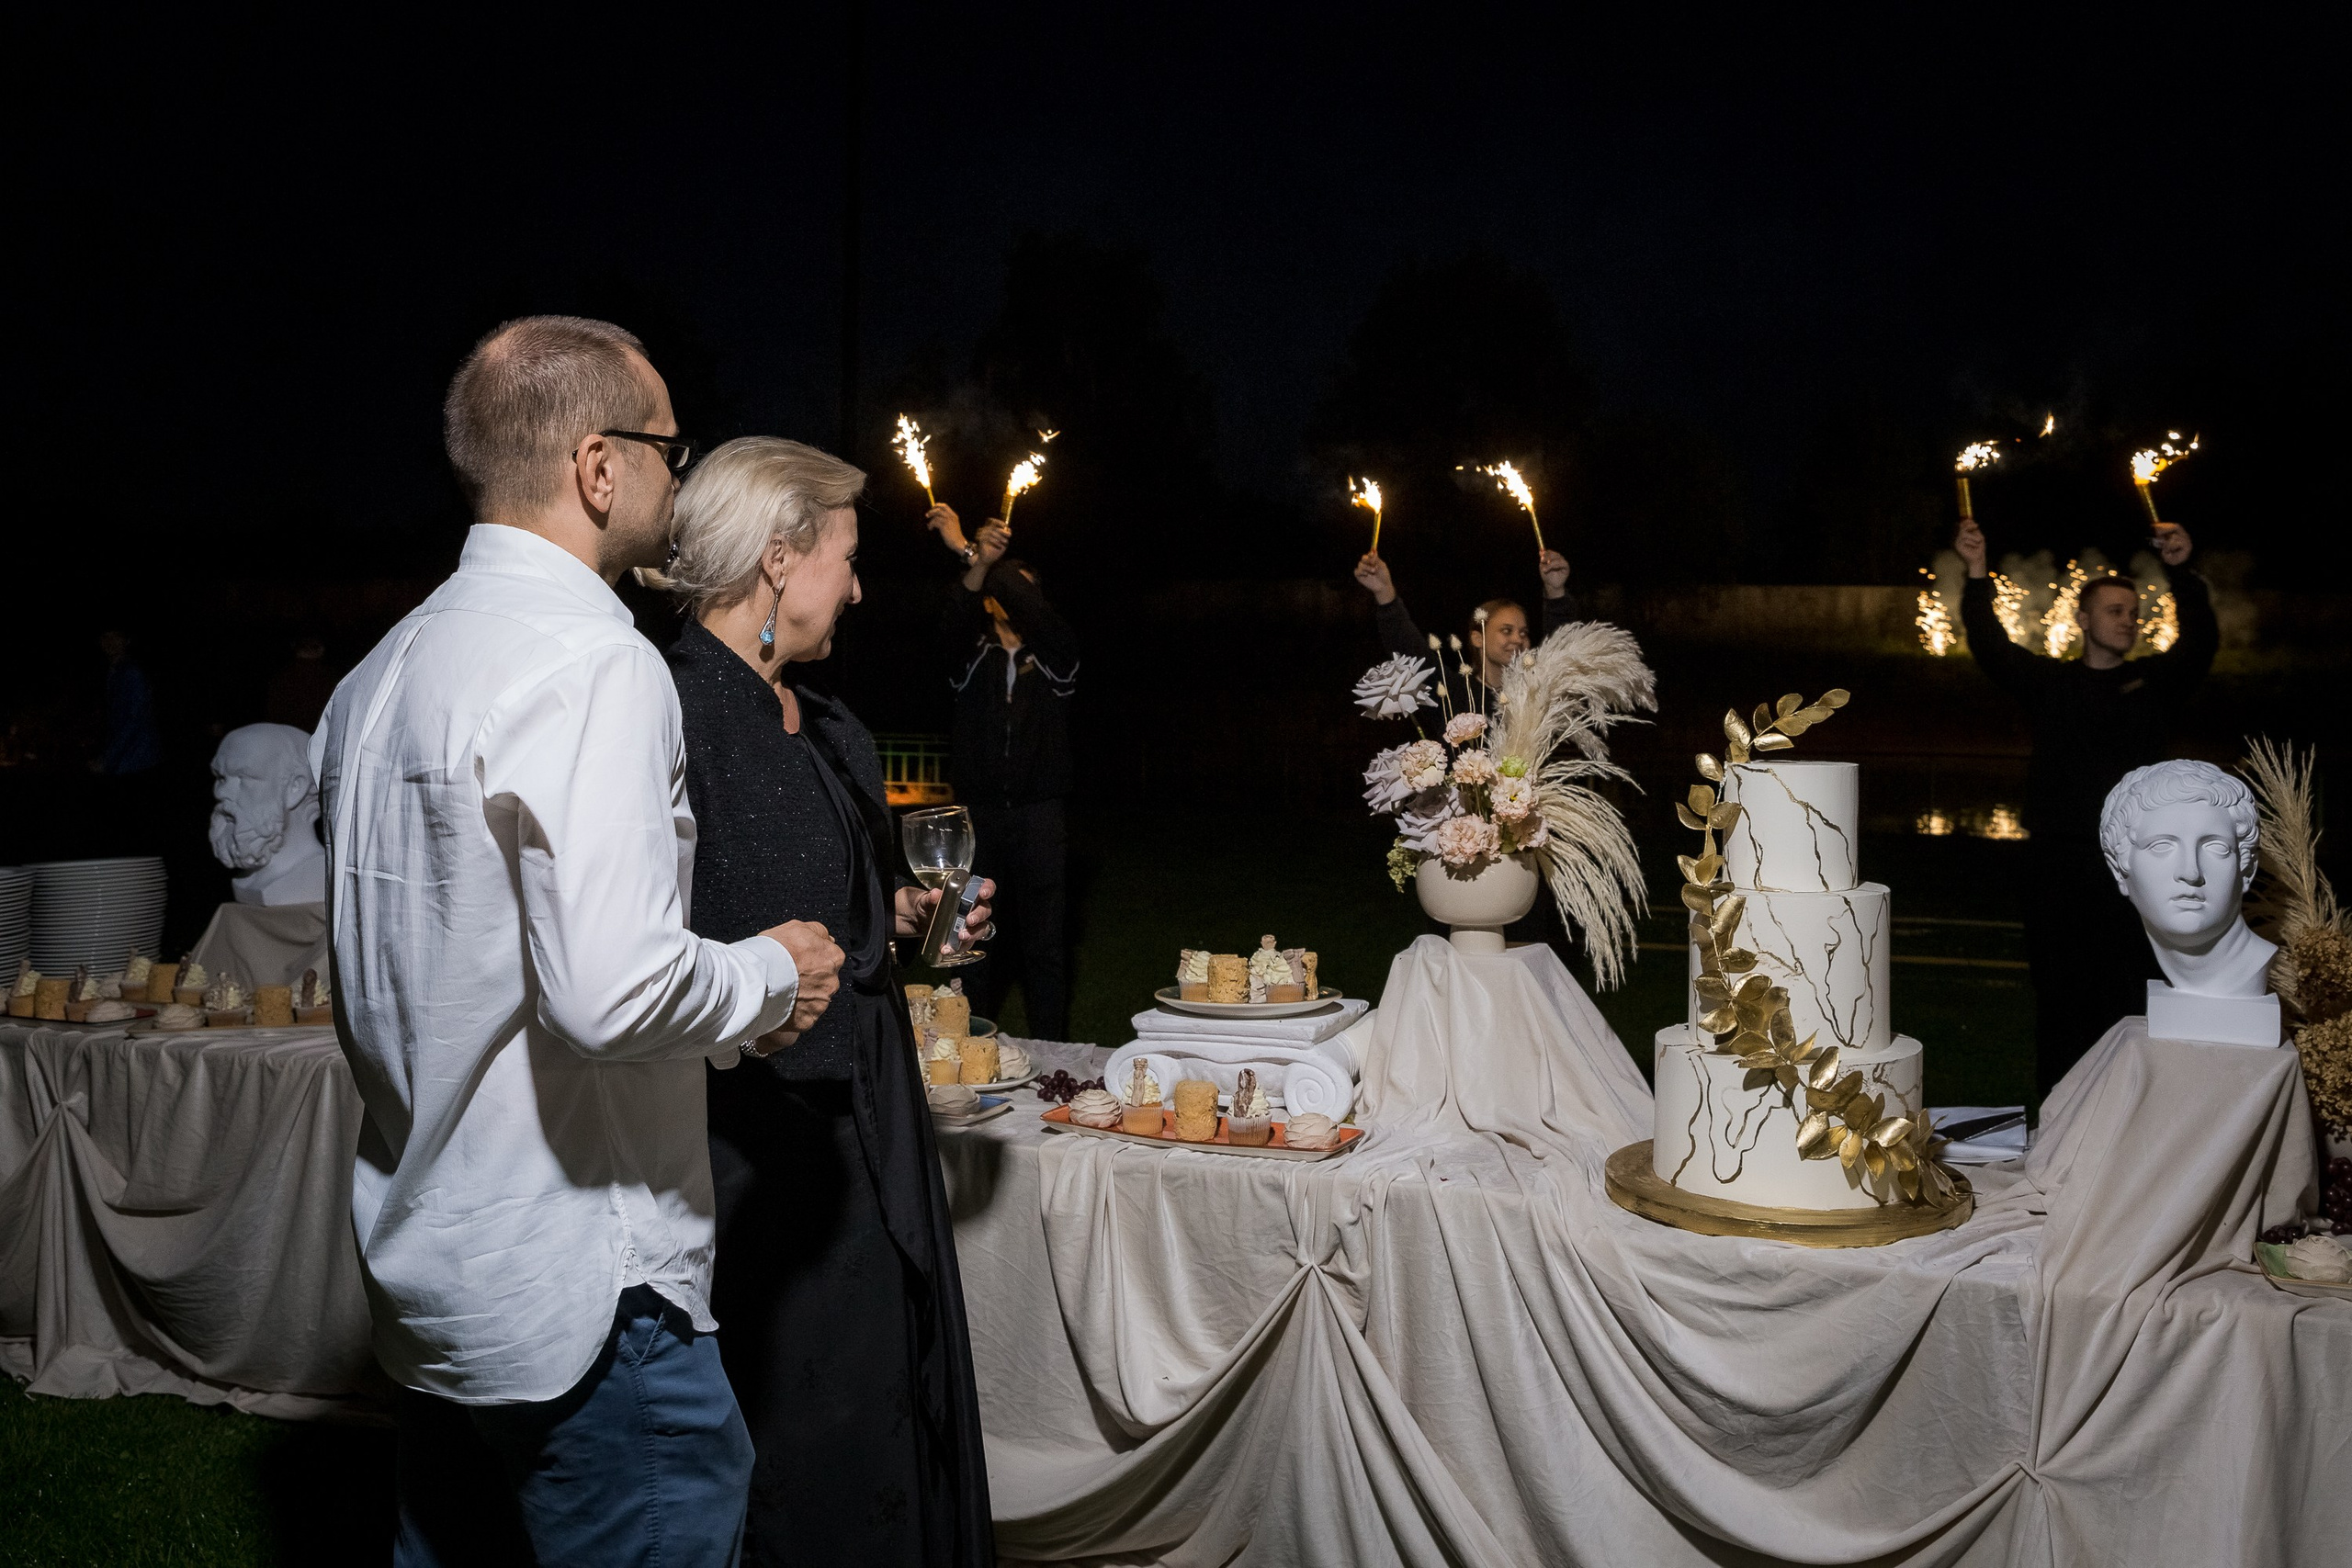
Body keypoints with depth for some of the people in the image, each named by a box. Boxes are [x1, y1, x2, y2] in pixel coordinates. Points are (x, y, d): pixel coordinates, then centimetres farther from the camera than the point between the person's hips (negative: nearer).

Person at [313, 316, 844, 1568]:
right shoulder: (593, 664, -19)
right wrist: (771, 977, -9)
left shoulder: (385, 671, 11)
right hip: (579, 1297, -9)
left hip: (426, 1273, 10)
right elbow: (615, 988, -28)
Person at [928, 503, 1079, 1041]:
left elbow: (1041, 617, -14)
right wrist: (977, 564, -34)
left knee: (1045, 945, 0)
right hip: (979, 815, 1)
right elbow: (954, 624, -13)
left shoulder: (1053, 656, 8)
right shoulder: (973, 655, 11)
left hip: (1040, 819, -1)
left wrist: (970, 551, -24)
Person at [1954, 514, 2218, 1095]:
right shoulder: (2049, 681, 11)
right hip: (2059, 861, 0)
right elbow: (1991, 648, -1)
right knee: (2059, 987, 4)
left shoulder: (2155, 681, 13)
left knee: (2129, 992, -2)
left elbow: (2201, 643, -2)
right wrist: (1977, 574, -12)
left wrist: (2181, 573, -15)